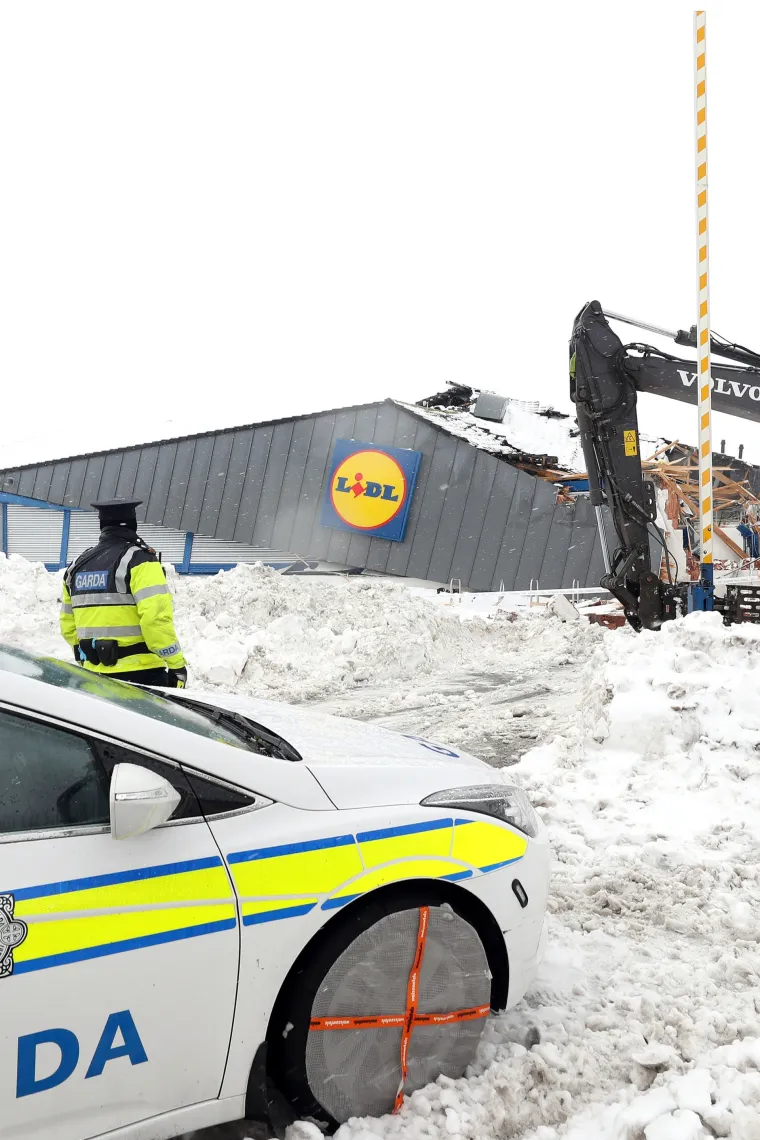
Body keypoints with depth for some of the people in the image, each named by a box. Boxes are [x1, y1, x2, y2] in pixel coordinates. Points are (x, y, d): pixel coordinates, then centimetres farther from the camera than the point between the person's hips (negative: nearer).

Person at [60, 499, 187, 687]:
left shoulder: (78, 564, 12)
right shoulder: (138, 559, -9)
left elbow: (68, 626, 18)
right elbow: (156, 617, -20)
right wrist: (177, 665, -14)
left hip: (94, 677, 7)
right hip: (140, 674, -7)